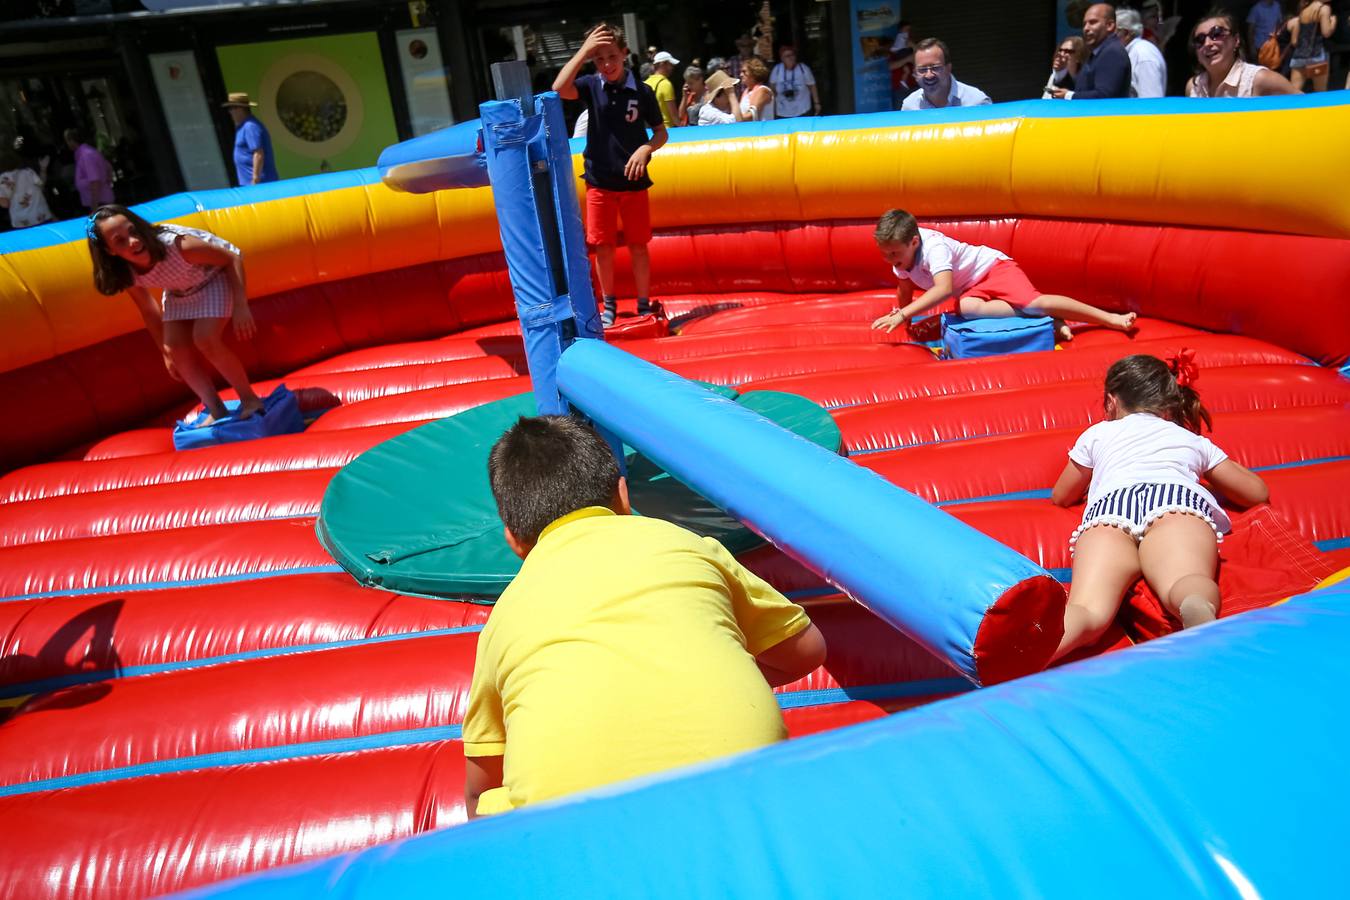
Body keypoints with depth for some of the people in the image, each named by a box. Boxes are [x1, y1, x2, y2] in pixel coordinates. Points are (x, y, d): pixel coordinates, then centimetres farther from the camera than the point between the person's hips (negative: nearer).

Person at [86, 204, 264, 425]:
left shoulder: (177, 245, -39)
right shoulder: (127, 275, -22)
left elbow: (232, 258, -26)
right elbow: (149, 311, -2)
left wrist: (240, 306, -31)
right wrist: (166, 353, 5)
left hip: (216, 276, -5)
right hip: (180, 291, 6)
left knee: (205, 340, -22)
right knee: (176, 350, -6)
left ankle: (250, 399, -4)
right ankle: (217, 411, 8)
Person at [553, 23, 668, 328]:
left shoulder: (642, 91, -4)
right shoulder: (590, 85, -4)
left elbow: (661, 132, 4)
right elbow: (559, 89, -24)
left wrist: (646, 148, -17)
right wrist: (584, 50, -24)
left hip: (633, 181, 0)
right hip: (599, 181, 1)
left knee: (638, 245, 6)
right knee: (603, 246, 6)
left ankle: (644, 305, 19)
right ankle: (609, 305, 22)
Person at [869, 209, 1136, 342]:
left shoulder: (933, 247, -31)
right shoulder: (902, 252, -4)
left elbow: (943, 289, -46)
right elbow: (905, 289, 15)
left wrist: (903, 314, -50)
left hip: (993, 266, -7)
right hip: (971, 288, 7)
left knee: (1034, 302, -29)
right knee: (968, 308, -30)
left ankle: (1111, 318, -20)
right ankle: (1046, 321, -22)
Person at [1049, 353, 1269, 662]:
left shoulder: (1097, 433, 37)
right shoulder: (1193, 440, 38)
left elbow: (1061, 497, 48)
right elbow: (1258, 492, 44)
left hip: (1110, 505, -1)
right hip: (1178, 499, 1)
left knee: (1088, 609, -27)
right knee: (1188, 584, -29)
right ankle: (1200, 613, -66)